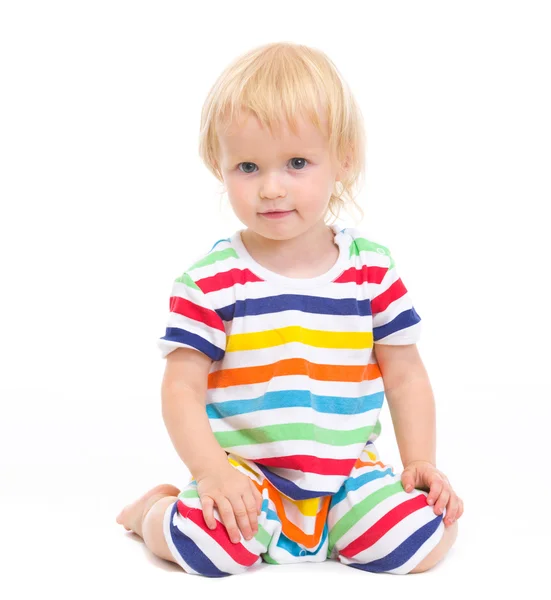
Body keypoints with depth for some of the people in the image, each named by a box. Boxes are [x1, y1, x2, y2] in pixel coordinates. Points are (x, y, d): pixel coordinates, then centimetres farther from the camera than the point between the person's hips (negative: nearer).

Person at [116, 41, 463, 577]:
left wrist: (422, 465, -1)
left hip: (347, 470, 3)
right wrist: (212, 472, -21)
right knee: (211, 545, -29)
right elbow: (183, 386, -8)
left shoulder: (372, 267, 0)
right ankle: (154, 510, 7)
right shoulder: (211, 279, -8)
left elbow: (405, 376, 7)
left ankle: (324, 523, 13)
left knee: (422, 542, -18)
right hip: (245, 470, -2)